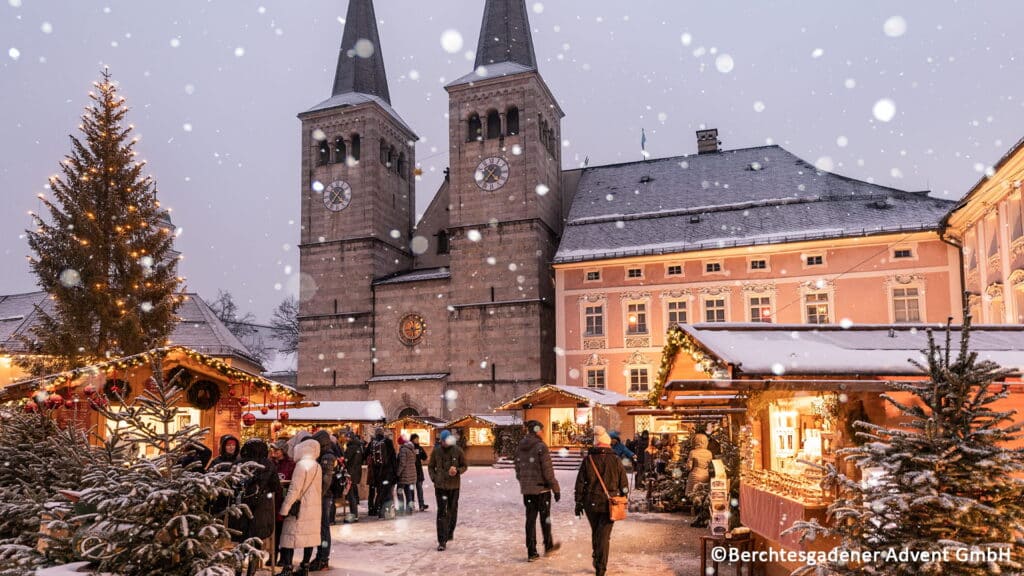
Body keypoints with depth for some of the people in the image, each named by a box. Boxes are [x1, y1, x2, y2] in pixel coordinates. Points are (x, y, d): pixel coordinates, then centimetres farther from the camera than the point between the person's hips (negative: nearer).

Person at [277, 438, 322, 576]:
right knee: (310, 536, 10)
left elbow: (294, 490, -17)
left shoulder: (302, 465, -14)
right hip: (315, 508, 7)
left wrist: (284, 510, -14)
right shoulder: (317, 466, 8)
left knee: (290, 537, -1)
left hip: (299, 508, -7)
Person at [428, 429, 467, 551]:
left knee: (452, 510, 16)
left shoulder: (457, 450, -5)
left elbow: (464, 466, 4)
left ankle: (450, 532, 40)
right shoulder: (436, 451, -2)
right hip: (440, 485, -1)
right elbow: (430, 466, 10)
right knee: (441, 512, -6)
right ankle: (442, 541, -6)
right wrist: (433, 478, -5)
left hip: (454, 485, 1)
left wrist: (457, 471, -17)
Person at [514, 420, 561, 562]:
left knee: (530, 519, 8)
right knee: (545, 518, 12)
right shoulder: (541, 446, -15)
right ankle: (548, 546, 27)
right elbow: (548, 471, -15)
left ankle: (532, 552, 10)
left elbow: (518, 471, 12)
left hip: (527, 490, 5)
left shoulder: (520, 448, 6)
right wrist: (556, 488, -7)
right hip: (541, 488, -5)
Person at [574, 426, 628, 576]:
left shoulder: (588, 459, -3)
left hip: (591, 503, 1)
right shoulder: (616, 460, -4)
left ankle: (597, 559, 30)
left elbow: (580, 483, -1)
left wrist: (579, 502, 7)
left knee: (595, 532, 20)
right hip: (609, 504, -1)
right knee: (604, 535, 1)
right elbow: (624, 484, 1)